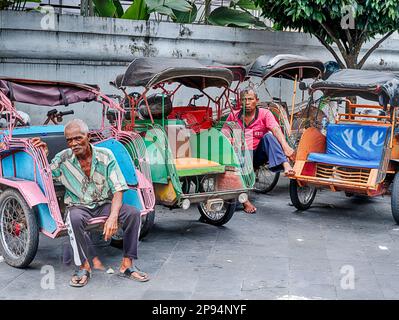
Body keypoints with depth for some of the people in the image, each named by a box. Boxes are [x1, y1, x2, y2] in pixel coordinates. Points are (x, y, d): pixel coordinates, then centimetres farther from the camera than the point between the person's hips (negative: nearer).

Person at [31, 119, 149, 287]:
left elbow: (118, 190, -10)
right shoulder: (63, 158, -3)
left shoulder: (105, 155, -7)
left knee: (133, 213, -24)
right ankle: (84, 266, -20)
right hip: (78, 206, -1)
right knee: (74, 218, -37)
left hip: (104, 205, 1)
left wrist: (113, 217, -25)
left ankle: (127, 264, -13)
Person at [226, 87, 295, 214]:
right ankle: (245, 200, -31)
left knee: (268, 136, -25)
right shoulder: (233, 116, 3)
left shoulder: (264, 114, -3)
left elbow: (276, 130, -20)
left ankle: (286, 166, -45)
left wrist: (285, 146, -37)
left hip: (258, 155, -1)